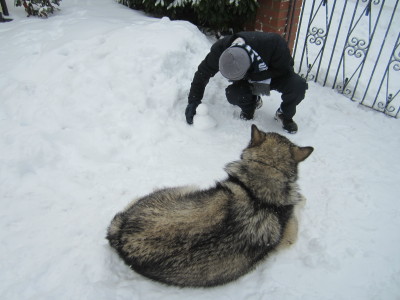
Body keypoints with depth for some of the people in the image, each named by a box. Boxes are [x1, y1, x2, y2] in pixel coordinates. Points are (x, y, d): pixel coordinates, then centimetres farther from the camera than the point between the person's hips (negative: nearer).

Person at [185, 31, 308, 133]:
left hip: (276, 75, -2)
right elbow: (203, 72, -18)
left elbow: (284, 67, -23)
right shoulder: (220, 49, -31)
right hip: (250, 78, 2)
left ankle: (284, 115, 0)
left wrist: (252, 77, -33)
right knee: (232, 94, -30)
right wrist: (193, 101, -23)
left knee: (298, 85, -33)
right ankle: (251, 104, 8)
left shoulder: (273, 43, -40)